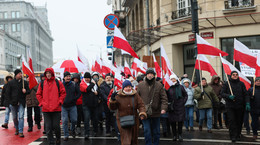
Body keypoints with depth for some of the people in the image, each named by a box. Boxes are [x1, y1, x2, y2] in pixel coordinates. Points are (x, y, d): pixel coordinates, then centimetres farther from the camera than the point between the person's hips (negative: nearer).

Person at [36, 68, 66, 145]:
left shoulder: (58, 83, 3)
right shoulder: (42, 83, 7)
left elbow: (63, 93, 6)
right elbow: (38, 94, 13)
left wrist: (59, 101, -3)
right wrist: (42, 102, 3)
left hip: (56, 109, -1)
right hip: (46, 109, 1)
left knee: (56, 126, 3)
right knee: (48, 127, 1)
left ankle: (58, 138, 28)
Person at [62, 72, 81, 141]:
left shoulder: (74, 85, 3)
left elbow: (79, 93, 6)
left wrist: (74, 99, -6)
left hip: (72, 106, 1)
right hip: (64, 106, -1)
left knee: (74, 120, 3)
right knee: (65, 121, -1)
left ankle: (72, 130, 34)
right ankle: (66, 135, 11)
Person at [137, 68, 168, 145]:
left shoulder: (159, 85, -1)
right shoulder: (140, 85, 2)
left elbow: (164, 98, -3)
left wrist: (164, 108, -18)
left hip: (156, 113, 1)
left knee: (156, 131, 12)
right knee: (147, 131, -4)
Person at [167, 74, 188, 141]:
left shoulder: (180, 87, 4)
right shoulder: (168, 87, 1)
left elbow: (186, 95, 12)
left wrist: (183, 102, 3)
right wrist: (168, 103, -5)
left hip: (180, 106, 0)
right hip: (172, 107, 0)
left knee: (180, 121, 0)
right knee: (172, 121, 3)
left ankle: (180, 135, 12)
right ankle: (174, 135, 14)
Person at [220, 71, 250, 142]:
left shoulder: (241, 84, 8)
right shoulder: (227, 84, 4)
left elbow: (246, 95, 6)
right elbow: (222, 93, 2)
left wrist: (247, 103, -6)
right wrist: (229, 96, -16)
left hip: (240, 106, 2)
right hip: (230, 106, -2)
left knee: (239, 121, 7)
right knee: (232, 121, -8)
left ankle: (238, 135, 21)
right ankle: (233, 136, -6)